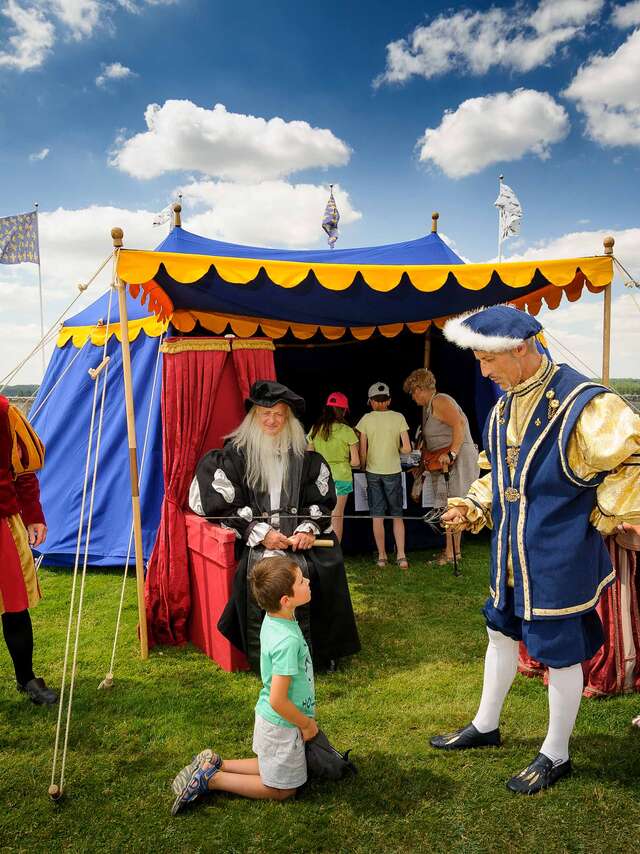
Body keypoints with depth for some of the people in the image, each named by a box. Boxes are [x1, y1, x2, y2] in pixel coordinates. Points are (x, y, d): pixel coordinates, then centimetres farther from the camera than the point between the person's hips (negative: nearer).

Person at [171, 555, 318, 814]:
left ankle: (214, 764, 23)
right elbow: (278, 701, -31)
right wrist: (306, 724, -13)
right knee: (283, 789, 15)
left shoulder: (273, 618, -7)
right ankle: (210, 780, 10)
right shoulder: (288, 641, -35)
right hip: (283, 724, -8)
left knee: (272, 766, 28)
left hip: (269, 719, 8)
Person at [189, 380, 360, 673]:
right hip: (253, 538, -2)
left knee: (317, 568, -24)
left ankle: (319, 652, -2)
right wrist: (260, 532, -12)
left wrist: (308, 529, -8)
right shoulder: (235, 453, 1)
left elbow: (321, 500, 11)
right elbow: (224, 504, -3)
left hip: (297, 535, 2)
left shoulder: (304, 455, 9)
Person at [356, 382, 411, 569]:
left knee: (377, 516, 9)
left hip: (373, 472, 0)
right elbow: (407, 448, -8)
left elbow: (362, 452, -4)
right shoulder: (398, 417, -4)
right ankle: (401, 556, 5)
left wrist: (363, 468, 12)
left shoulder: (366, 419, -4)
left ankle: (382, 556, 14)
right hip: (393, 472, 0)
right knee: (397, 515, 10)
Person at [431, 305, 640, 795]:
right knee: (501, 632, 22)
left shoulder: (581, 404, -22)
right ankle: (485, 726, 44)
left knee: (560, 655, 9)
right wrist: (472, 508, 2)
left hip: (559, 559, -8)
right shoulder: (505, 408, 4)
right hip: (511, 555, 8)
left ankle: (556, 755, 33)